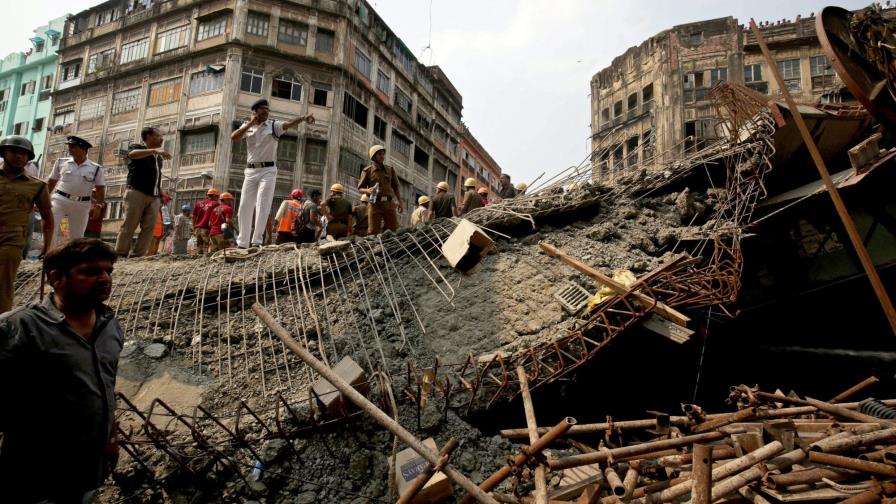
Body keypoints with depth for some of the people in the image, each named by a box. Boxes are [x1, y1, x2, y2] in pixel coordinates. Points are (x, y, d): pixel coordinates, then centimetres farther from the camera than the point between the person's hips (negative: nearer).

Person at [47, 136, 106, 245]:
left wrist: (99, 205, -11)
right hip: (59, 200, 1)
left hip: (81, 205, 0)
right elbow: (51, 183, 11)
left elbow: (100, 189, 0)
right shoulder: (61, 162, 4)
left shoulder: (96, 169, -1)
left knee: (77, 235, 10)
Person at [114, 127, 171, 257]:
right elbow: (132, 154, -21)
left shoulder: (159, 157, 24)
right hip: (137, 193, -6)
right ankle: (120, 255, -7)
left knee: (149, 227, -4)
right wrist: (155, 150, -35)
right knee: (129, 225, -8)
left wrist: (161, 194, 13)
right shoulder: (136, 147, 5)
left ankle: (138, 256, -4)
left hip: (154, 197, 6)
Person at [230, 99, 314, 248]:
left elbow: (288, 124, -18)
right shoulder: (247, 126, 10)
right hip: (251, 170, 4)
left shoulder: (273, 125, 1)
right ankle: (242, 243, 16)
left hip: (268, 170, -4)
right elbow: (233, 138, -5)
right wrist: (250, 124, -10)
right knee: (244, 206, 6)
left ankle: (257, 241, -13)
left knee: (262, 205, -12)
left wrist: (303, 118, -38)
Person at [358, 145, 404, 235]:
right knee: (373, 232, -5)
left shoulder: (390, 170, 16)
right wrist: (368, 190, -16)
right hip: (375, 203, -2)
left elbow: (395, 187, 19)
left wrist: (400, 202, 10)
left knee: (394, 230, -4)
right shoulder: (367, 170, 7)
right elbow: (360, 188, 6)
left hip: (389, 203, 3)